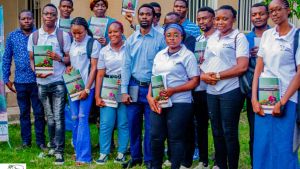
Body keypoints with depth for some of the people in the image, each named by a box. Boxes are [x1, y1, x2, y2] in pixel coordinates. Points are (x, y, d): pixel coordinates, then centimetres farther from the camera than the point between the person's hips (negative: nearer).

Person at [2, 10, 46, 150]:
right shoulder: (12, 36, 5)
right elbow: (6, 58, 8)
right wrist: (6, 78, 5)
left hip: (38, 80, -2)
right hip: (20, 81, 2)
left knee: (39, 112, 4)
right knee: (24, 113, 11)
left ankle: (40, 141, 14)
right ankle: (26, 141, 21)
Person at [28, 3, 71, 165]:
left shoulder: (63, 35, -1)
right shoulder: (34, 36, 6)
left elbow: (69, 58, 3)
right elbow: (31, 59, 9)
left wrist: (58, 58, -18)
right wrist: (36, 71, -10)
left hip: (58, 81, -3)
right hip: (42, 82, 3)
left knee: (58, 117, -4)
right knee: (50, 117, 12)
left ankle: (59, 151, 2)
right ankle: (53, 146, 25)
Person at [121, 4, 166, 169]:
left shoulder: (160, 39, -3)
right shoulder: (131, 39, 7)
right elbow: (126, 65, 5)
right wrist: (124, 91, -1)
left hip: (152, 88, -3)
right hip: (134, 87, 3)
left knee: (150, 126, 5)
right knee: (133, 124, 9)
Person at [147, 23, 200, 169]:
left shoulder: (187, 55, -2)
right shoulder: (159, 55, 15)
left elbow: (194, 81, -6)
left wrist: (173, 90, -16)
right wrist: (150, 96, -1)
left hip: (179, 103, -5)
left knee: (176, 139, 0)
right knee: (156, 137, 5)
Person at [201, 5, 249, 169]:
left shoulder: (239, 37, -4)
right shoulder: (211, 39, 14)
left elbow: (242, 67, -13)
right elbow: (205, 62, 17)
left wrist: (217, 75, -14)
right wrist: (203, 75, -5)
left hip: (230, 91, -6)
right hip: (211, 91, 6)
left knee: (229, 132, 1)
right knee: (217, 131, 13)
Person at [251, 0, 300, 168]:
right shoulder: (267, 35, 9)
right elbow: (258, 68, 8)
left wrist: (282, 101, -14)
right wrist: (254, 98, -1)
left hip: (286, 99, -4)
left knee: (283, 147, -1)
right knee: (262, 144, 8)